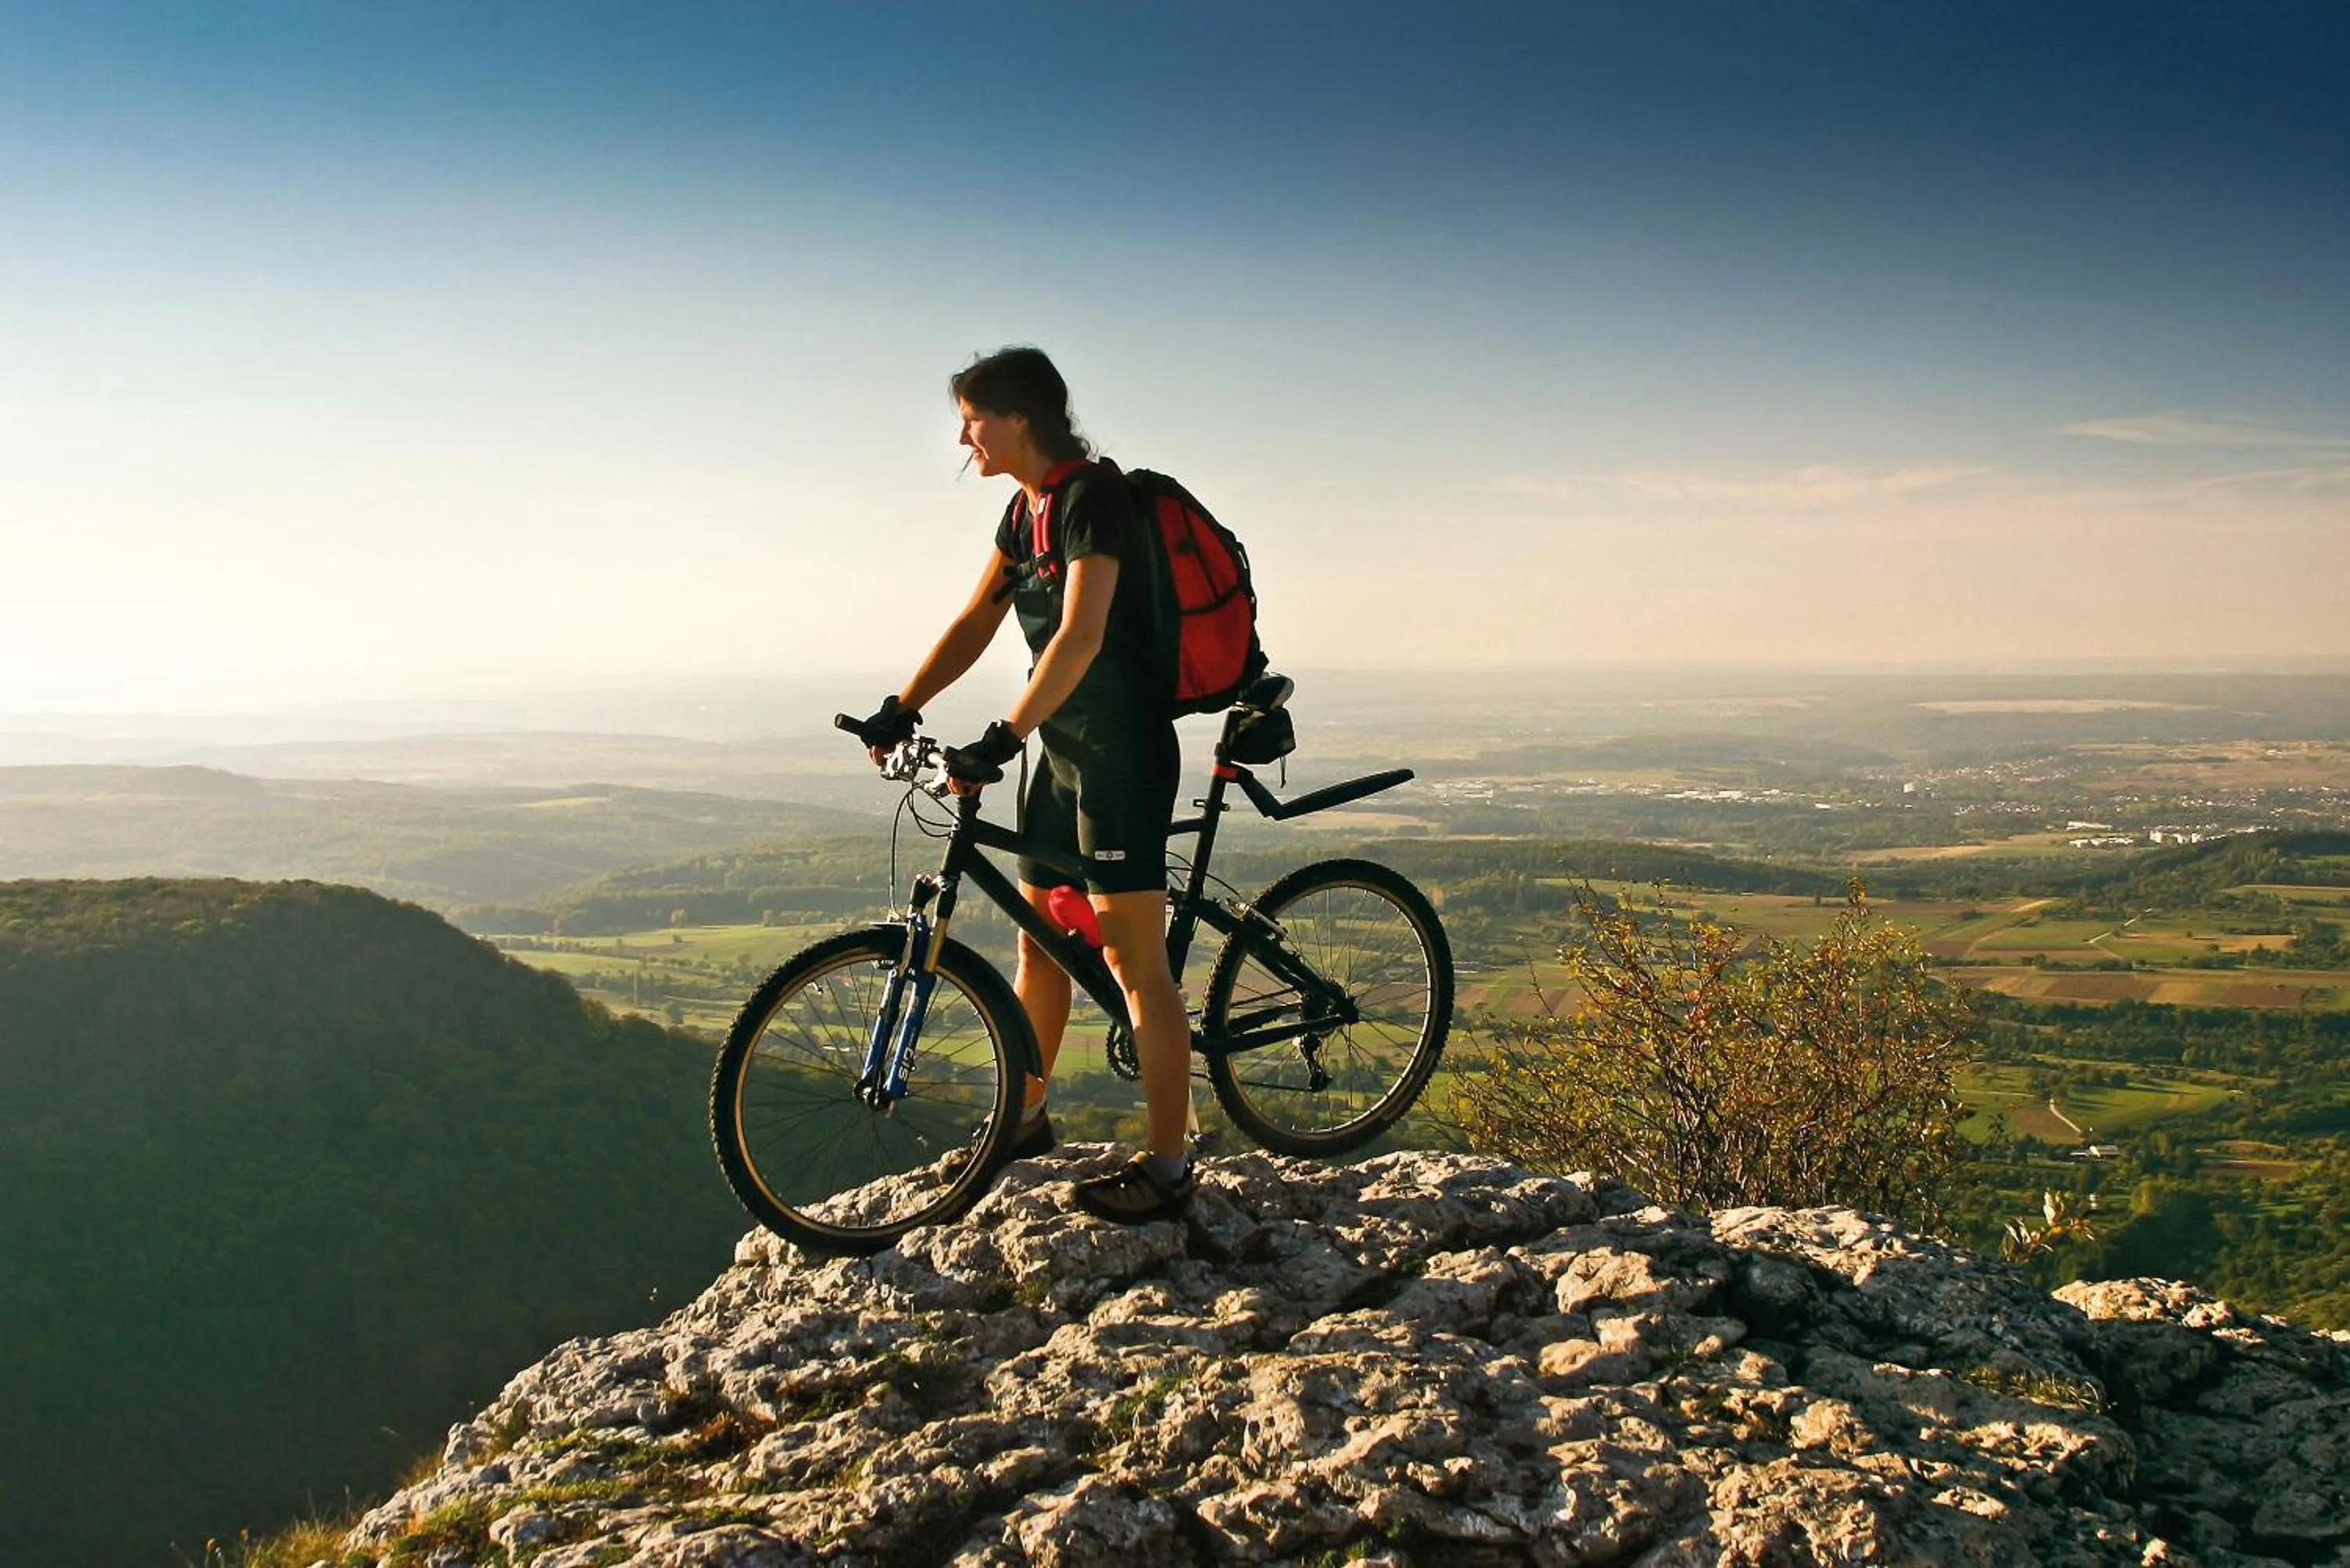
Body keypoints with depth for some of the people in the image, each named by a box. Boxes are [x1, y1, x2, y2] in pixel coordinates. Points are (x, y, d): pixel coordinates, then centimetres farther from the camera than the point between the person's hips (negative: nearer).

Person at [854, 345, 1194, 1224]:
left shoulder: (1094, 497, -17)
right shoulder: (1025, 510, 12)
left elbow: (1081, 637, -28)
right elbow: (975, 623, 14)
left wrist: (1001, 739, -33)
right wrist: (901, 709, 4)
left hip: (1123, 754, -10)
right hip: (1063, 752, 10)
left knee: (1134, 960, -7)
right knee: (1040, 940, 17)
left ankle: (1167, 1167, 0)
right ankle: (1025, 1118, 33)